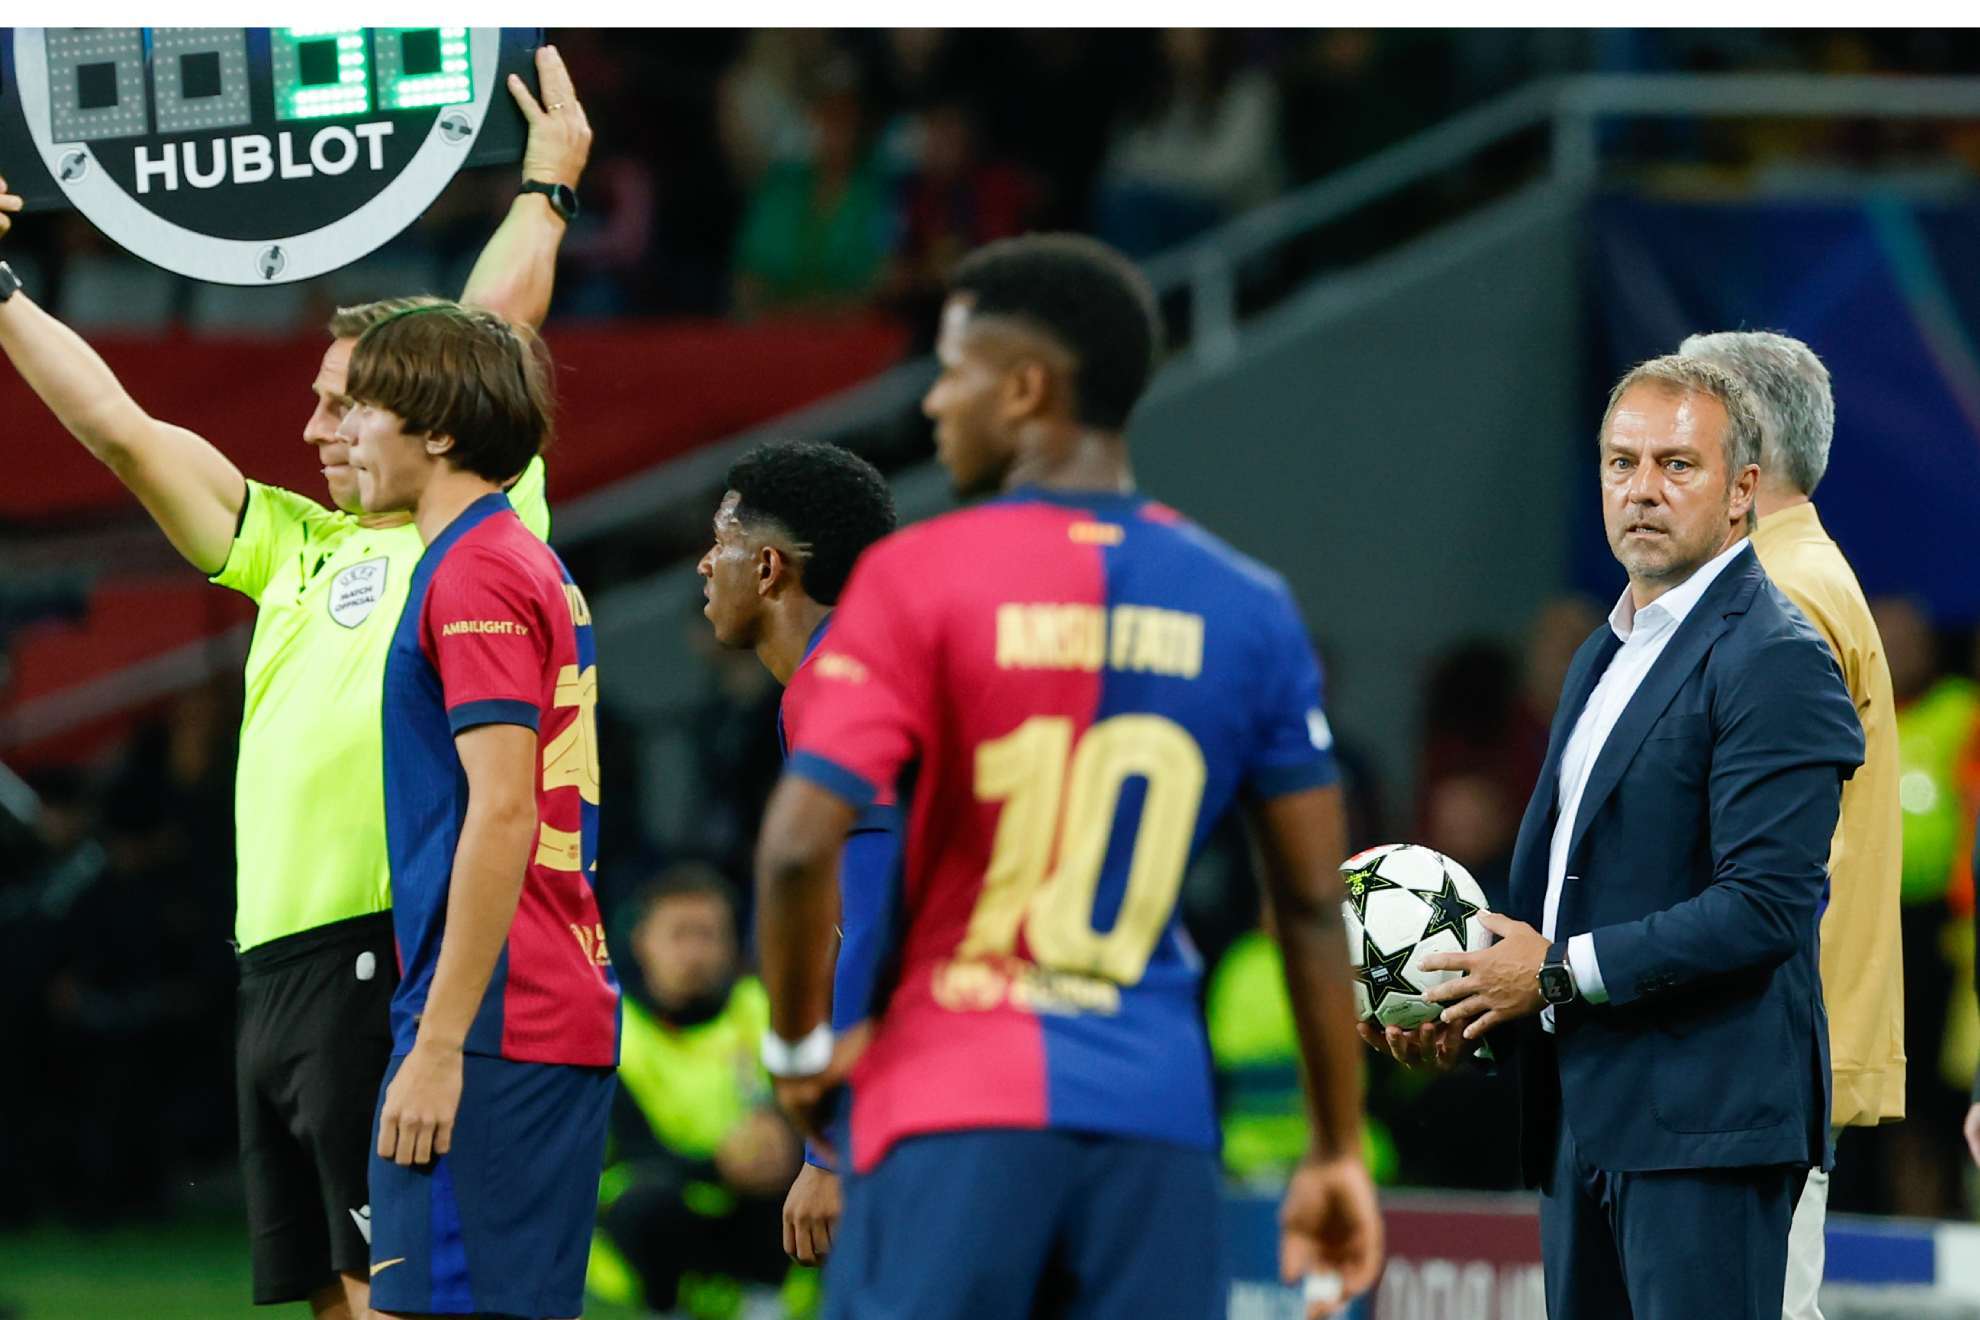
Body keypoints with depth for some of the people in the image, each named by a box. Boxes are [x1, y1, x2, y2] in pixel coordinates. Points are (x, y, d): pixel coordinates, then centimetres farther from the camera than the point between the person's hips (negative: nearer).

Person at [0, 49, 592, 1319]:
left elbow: (494, 323, -4)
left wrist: (548, 185, 8)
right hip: (278, 963, 8)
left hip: (387, 959, -8)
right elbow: (120, 426, 22)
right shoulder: (293, 544, 20)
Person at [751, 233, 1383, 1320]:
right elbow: (1313, 904, 9)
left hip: (959, 1105, -4)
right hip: (1159, 1112, 4)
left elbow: (801, 844, -14)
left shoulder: (920, 577, -5)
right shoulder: (1246, 608, 8)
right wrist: (1337, 1153, 16)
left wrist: (800, 1045, 2)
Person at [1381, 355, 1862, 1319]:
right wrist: (1468, 1010, 6)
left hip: (1701, 1119, -9)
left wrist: (1560, 974, -14)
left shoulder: (1777, 661, -11)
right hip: (1587, 1114, 9)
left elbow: (1765, 908, -19)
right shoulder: (1606, 658, 20)